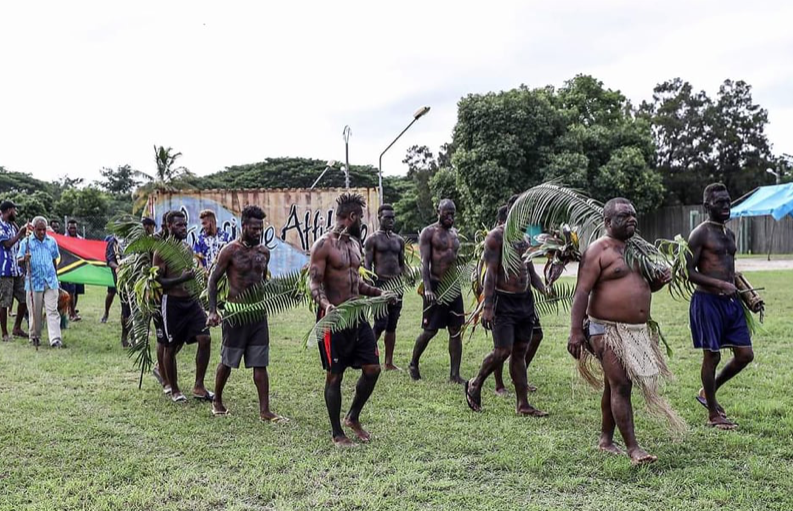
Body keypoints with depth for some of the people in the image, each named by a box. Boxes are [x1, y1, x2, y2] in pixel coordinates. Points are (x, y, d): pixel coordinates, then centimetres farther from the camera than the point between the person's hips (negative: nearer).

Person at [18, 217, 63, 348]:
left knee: (52, 311, -4)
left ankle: (55, 339, -9)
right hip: (34, 282, -1)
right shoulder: (26, 242, 1)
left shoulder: (52, 241, 9)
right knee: (35, 312, 6)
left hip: (51, 282, 2)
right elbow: (19, 261, -4)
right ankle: (35, 337, 21)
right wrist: (25, 259, -26)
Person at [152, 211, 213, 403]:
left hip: (191, 301, 6)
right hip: (171, 303, -6)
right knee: (171, 347, 6)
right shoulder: (162, 252, -9)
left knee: (204, 339, -6)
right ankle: (174, 390, 21)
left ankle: (199, 387, 3)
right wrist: (182, 279, -24)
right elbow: (157, 282, -14)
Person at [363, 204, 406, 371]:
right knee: (381, 324, -11)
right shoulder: (372, 239, -1)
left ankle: (389, 363, 12)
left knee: (392, 325, 7)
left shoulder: (399, 240, 15)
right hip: (380, 283, -5)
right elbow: (367, 265, -6)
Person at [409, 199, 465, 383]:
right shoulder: (428, 232, -5)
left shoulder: (454, 233, 14)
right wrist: (427, 288, -22)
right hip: (436, 285, -6)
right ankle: (413, 364, 23)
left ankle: (455, 374, 7)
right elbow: (424, 262, -12)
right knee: (430, 330, 0)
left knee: (456, 330, 3)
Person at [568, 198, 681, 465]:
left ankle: (606, 439, 26)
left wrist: (659, 281, 5)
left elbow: (644, 285, 29)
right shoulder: (598, 250, -9)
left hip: (637, 331, 8)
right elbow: (582, 292, -16)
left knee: (615, 385, 15)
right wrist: (576, 331, -22)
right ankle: (633, 448, -6)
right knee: (620, 385, -10)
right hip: (608, 330, -8)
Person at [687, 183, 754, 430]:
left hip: (731, 301, 8)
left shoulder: (729, 234, 16)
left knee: (745, 355, 8)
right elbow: (689, 271, -14)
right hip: (708, 301, -8)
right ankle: (713, 415, 13)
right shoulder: (700, 234, -9)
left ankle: (708, 392, 28)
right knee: (712, 356, 0)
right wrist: (720, 284, -23)